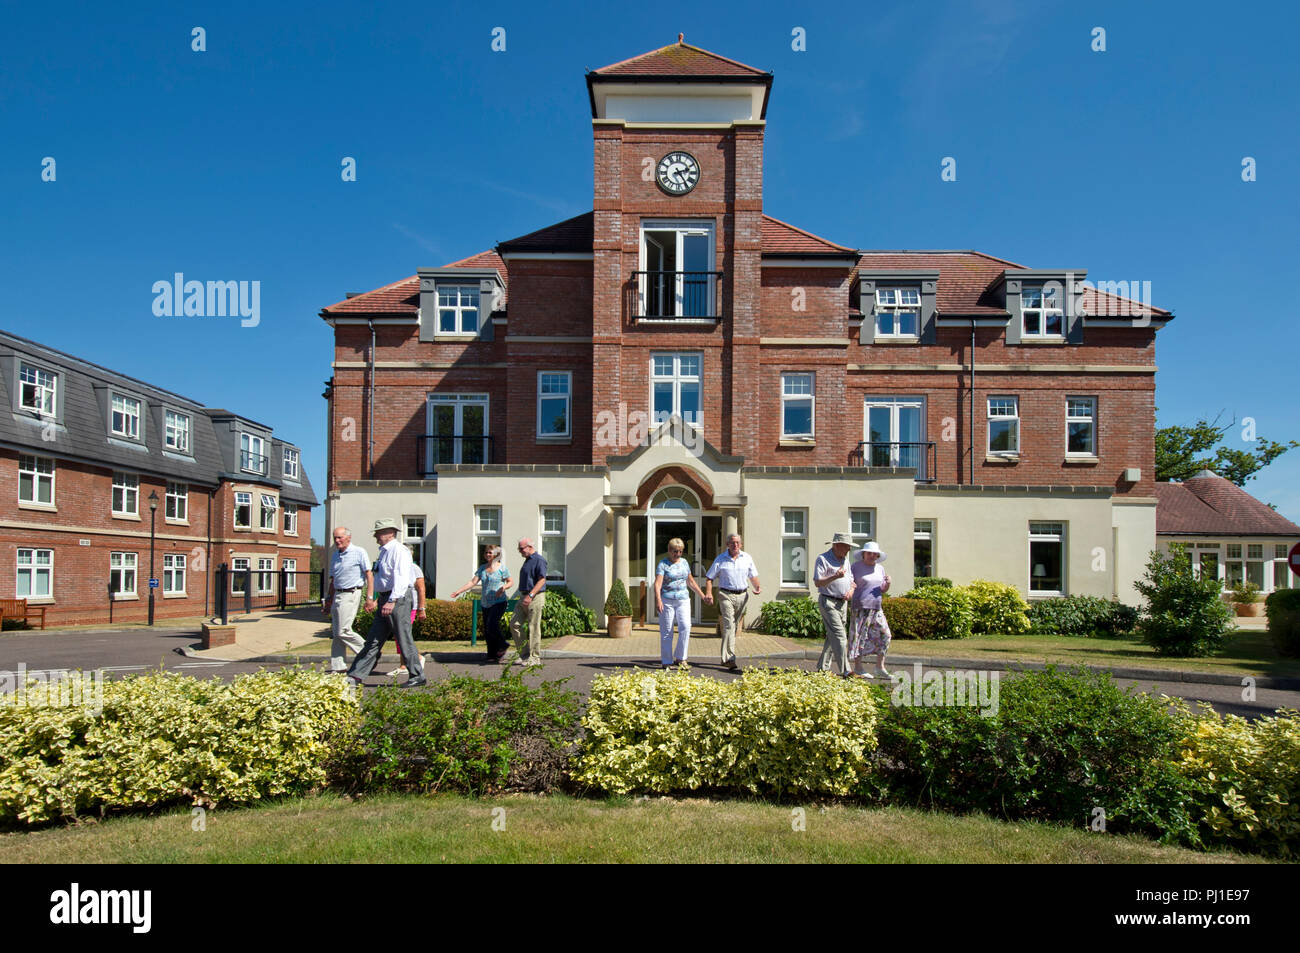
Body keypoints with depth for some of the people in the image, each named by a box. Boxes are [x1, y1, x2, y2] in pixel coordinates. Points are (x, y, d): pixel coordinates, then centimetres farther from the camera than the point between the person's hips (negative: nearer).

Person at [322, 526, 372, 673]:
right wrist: (329, 600, 20)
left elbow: (369, 576, -9)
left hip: (351, 594, -7)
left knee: (343, 631, -13)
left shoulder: (359, 552, -5)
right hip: (337, 595, 7)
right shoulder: (335, 555, 16)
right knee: (336, 632, 5)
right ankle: (338, 667, 9)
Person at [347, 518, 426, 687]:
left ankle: (418, 677, 6)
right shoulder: (384, 551, 18)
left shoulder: (399, 550, -13)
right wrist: (372, 598, 23)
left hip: (398, 599, -10)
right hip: (385, 599, 10)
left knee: (404, 639, -3)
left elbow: (401, 578, -24)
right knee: (374, 639, 10)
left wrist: (392, 600, -31)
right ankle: (355, 676, 14)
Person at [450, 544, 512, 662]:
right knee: (486, 630, 4)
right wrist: (459, 591, -5)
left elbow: (510, 581, 1)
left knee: (491, 625, -20)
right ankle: (493, 655, 11)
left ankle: (502, 646, 2)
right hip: (485, 603, 6)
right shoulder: (482, 568, 12)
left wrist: (503, 588, -19)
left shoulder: (502, 567, -3)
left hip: (498, 602, -6)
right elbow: (473, 582, 6)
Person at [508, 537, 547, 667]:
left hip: (535, 598, -9)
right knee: (514, 624, 3)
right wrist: (523, 596, 20)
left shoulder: (539, 560, -10)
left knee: (533, 627, -5)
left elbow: (542, 580, -18)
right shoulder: (527, 560, 19)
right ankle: (524, 653, 10)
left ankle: (535, 657, 2)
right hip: (524, 597, 9)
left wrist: (530, 595, -25)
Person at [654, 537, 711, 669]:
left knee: (685, 627, -11)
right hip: (667, 601, -4)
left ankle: (680, 658, 1)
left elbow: (691, 582, 24)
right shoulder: (663, 564, -4)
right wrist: (658, 600, -29)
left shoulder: (684, 562, 13)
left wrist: (703, 596, 24)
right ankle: (667, 662, 8)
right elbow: (657, 584, -15)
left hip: (683, 600, 4)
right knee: (667, 631, -1)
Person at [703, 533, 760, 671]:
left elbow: (753, 575, 14)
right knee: (728, 625, -14)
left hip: (742, 595, 4)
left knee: (735, 626, 10)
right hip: (726, 595, -4)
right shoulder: (720, 559, 0)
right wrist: (708, 592, -14)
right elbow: (709, 577, 2)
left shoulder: (747, 558, 9)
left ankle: (726, 657, 23)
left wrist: (757, 587, -6)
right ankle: (730, 658, -18)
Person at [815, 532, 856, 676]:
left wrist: (851, 590, -1)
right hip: (828, 602, -8)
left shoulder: (845, 560, 16)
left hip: (843, 603, 8)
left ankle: (823, 668, 19)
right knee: (839, 637, -14)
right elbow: (817, 583, -15)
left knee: (832, 637, 10)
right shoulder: (823, 559, -8)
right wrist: (835, 577, -27)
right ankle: (845, 671, -16)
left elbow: (851, 580, 22)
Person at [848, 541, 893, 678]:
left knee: (885, 635, 2)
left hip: (876, 608, 6)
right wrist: (850, 588, -24)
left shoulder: (879, 569, 15)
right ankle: (857, 668, 4)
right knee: (860, 636, -4)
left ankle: (880, 667, 12)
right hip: (861, 607, -6)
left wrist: (888, 583, -2)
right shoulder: (856, 567, -2)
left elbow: (883, 590, 18)